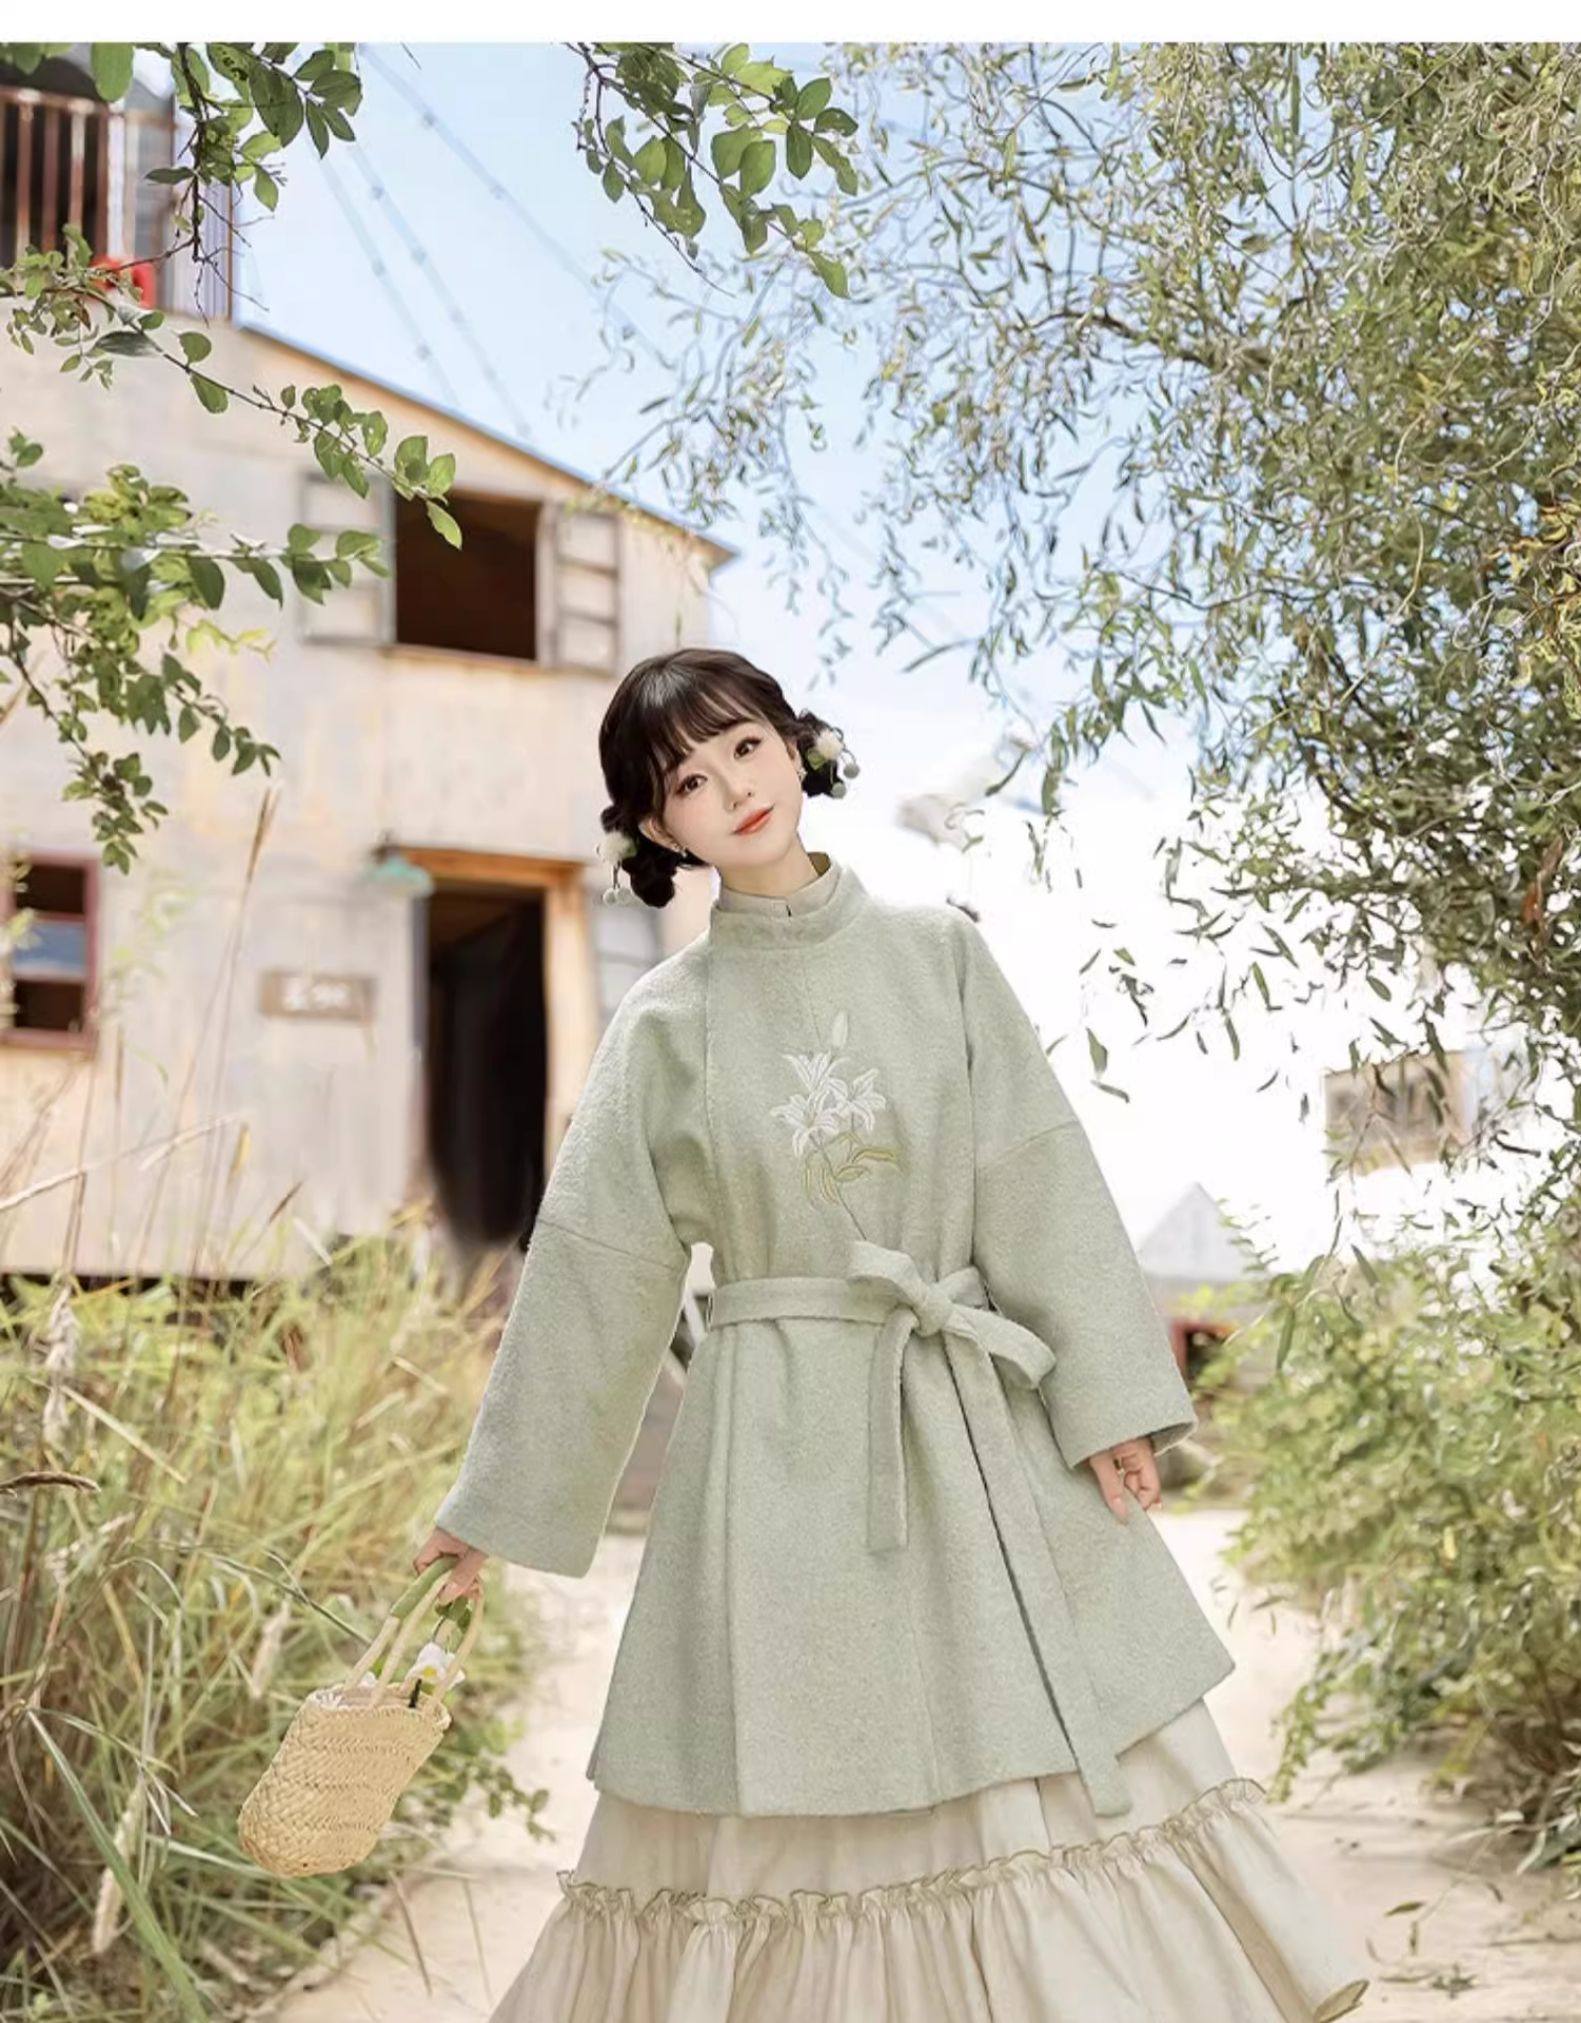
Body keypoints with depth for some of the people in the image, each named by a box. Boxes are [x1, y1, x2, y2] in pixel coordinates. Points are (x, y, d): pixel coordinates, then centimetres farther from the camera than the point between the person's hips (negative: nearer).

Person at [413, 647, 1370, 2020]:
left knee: (1070, 1784, 4)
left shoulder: (939, 954, 2)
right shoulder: (666, 1023, 0)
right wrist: (497, 1509, 7)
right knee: (788, 1814, 4)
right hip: (783, 1445, -1)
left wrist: (1110, 1394, -6)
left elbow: (1041, 1184, 0)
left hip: (984, 1432, 1)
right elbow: (590, 1272, 4)